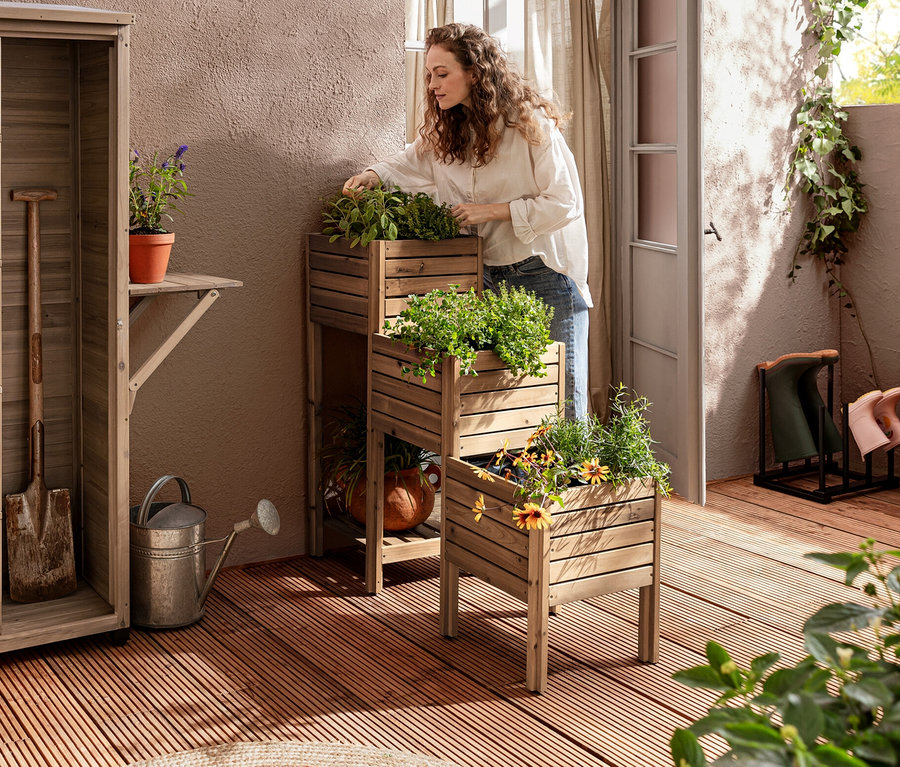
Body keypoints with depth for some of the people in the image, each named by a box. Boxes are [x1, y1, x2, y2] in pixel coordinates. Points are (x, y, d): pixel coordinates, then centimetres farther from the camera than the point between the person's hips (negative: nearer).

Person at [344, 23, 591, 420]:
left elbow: (566, 204, -14)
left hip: (544, 273, -5)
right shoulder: (445, 129, 5)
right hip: (487, 275, 6)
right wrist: (375, 174, 0)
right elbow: (412, 161, 22)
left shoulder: (530, 124, -14)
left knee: (561, 401, -1)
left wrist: (494, 210, -17)